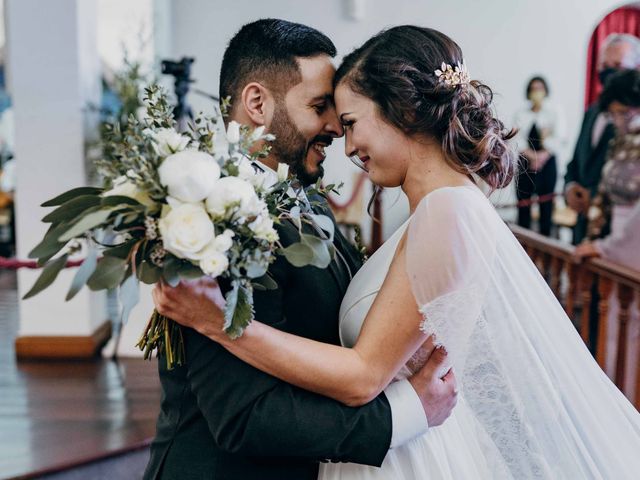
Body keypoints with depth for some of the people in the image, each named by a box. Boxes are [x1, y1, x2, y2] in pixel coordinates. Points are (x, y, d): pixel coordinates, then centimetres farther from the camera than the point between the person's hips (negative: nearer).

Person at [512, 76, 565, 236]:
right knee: (523, 203, 2)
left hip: (546, 162, -1)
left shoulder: (554, 113, 5)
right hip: (524, 163, 1)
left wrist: (543, 155, -17)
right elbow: (517, 140, -3)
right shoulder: (521, 114, 8)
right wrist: (532, 155, -15)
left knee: (546, 204, 1)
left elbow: (558, 139, -6)